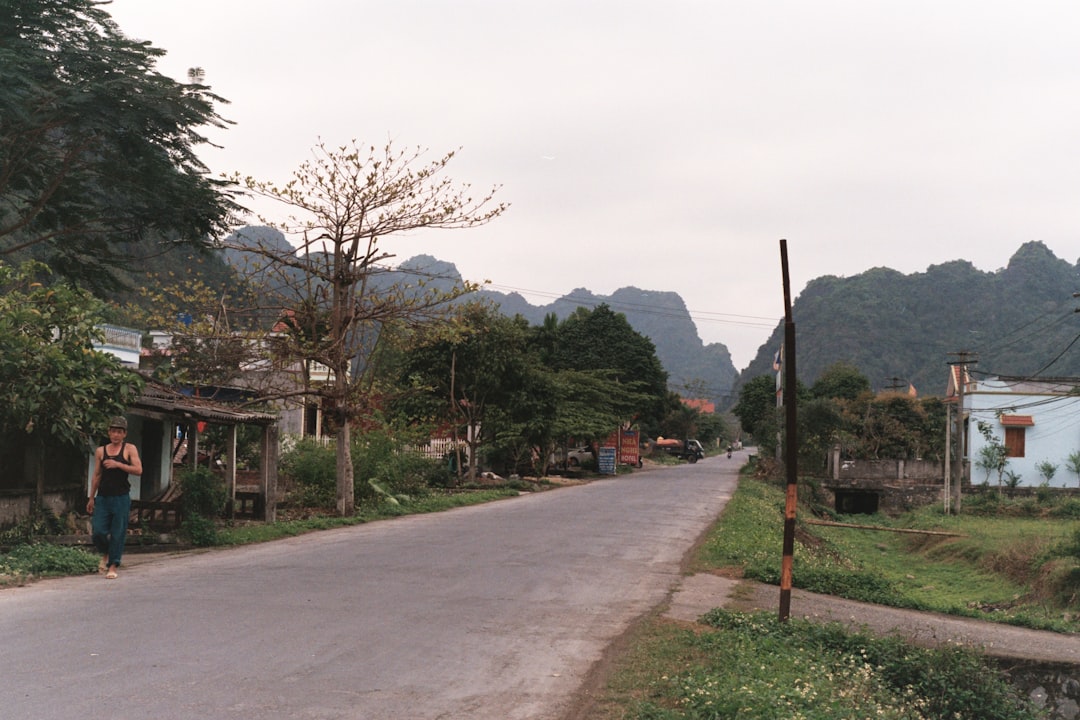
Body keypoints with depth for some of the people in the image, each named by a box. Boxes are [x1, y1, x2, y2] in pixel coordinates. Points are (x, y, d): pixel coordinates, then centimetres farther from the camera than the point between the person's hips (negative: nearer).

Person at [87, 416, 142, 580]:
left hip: (121, 498, -2)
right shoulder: (100, 451, 11)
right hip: (103, 497, 2)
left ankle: (113, 566, 7)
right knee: (97, 531, -4)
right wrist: (91, 498, 13)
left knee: (118, 533, -2)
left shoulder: (129, 449, 3)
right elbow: (96, 475, 14)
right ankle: (105, 554, 25)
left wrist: (118, 464, -17)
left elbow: (138, 470, -8)